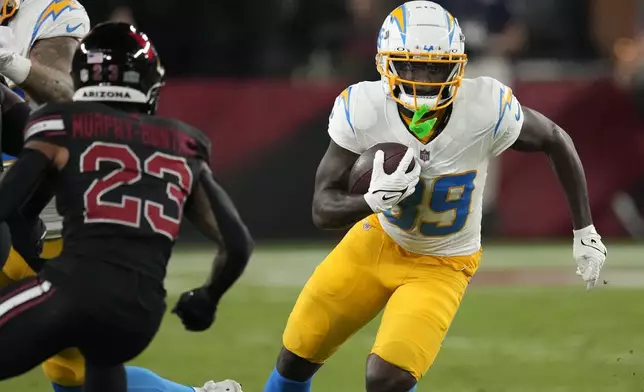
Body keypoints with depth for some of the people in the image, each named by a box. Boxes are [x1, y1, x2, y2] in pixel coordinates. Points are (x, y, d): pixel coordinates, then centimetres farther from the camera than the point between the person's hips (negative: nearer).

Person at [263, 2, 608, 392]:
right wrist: (374, 200, -42)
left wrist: (585, 230, -5)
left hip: (440, 267, -2)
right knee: (297, 355, 13)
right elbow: (323, 210, -20)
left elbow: (556, 141, -10)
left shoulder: (486, 109, -30)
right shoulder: (364, 108, -26)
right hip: (378, 240, 3)